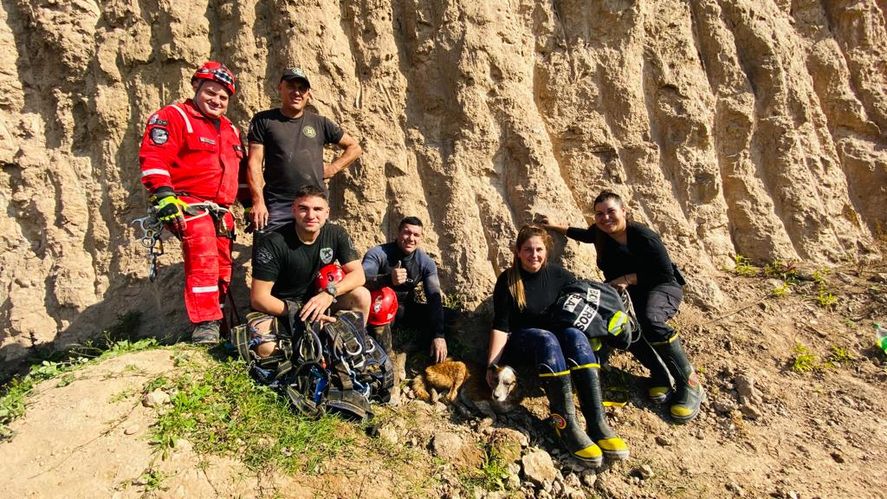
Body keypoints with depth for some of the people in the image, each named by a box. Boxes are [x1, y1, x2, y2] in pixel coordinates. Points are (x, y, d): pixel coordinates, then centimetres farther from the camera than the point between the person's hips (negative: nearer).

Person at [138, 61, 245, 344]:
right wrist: (163, 195, -24)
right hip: (188, 204, -7)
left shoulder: (231, 130, 24)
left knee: (222, 266, 8)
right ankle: (205, 325, -19)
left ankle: (217, 319, 18)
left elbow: (238, 171, 29)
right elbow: (153, 158, -12)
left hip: (221, 211, 8)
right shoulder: (173, 117, 1)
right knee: (203, 259, -23)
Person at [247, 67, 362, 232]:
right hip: (276, 206, -2)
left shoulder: (320, 123, 11)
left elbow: (354, 148, 18)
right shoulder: (263, 120, 6)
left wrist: (332, 169, 4)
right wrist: (258, 202, -11)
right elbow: (255, 164, 0)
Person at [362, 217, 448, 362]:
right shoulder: (378, 253, -18)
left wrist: (439, 335, -27)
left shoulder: (426, 262, -8)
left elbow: (434, 297, -15)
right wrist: (389, 279, -55)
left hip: (407, 308, 4)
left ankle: (437, 361, 9)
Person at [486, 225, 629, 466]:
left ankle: (597, 423, -40)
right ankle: (565, 424, -43)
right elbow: (501, 326, -12)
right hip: (519, 341, -3)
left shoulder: (558, 275, 1)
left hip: (554, 334, 3)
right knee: (546, 340, -36)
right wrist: (491, 365, -22)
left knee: (575, 335, -31)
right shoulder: (507, 281, -8)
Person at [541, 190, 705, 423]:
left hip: (663, 288, -5)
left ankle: (689, 384, -23)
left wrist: (628, 278, -21)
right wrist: (556, 227, 20)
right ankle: (660, 374, -10)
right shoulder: (601, 233, -4)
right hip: (627, 294, 5)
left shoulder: (644, 237, -22)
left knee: (650, 320, -39)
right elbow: (586, 235, 23)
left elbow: (666, 275, -18)